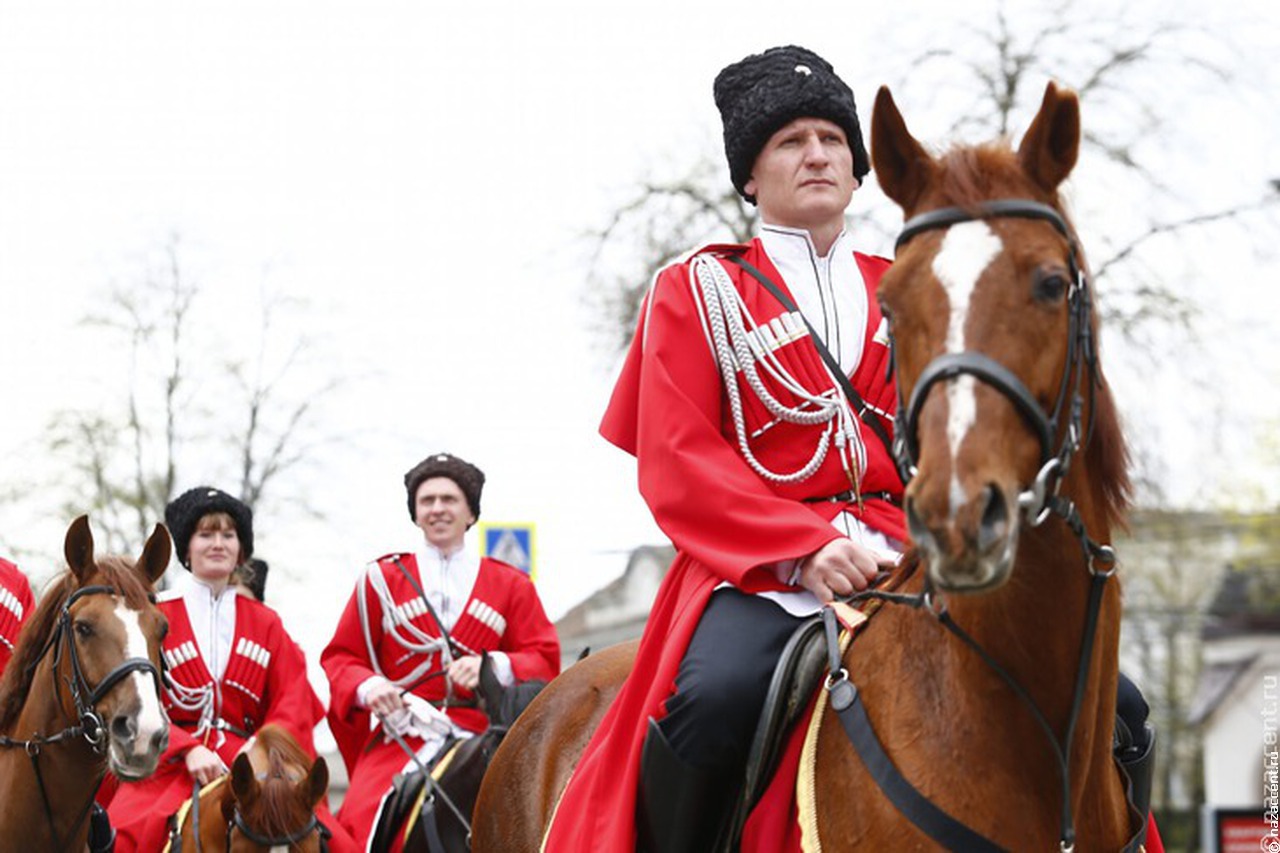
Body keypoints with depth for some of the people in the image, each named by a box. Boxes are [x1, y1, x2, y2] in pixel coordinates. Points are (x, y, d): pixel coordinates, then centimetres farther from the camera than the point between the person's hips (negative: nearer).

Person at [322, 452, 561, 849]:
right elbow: (340, 658, 12)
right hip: (400, 738, 0)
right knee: (362, 829, -23)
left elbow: (544, 660, 8)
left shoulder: (510, 585, 15)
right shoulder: (382, 579, 14)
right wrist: (367, 687, -11)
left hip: (483, 739, 0)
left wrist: (493, 667, -13)